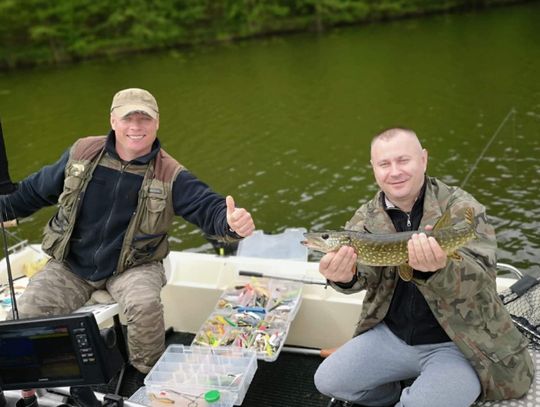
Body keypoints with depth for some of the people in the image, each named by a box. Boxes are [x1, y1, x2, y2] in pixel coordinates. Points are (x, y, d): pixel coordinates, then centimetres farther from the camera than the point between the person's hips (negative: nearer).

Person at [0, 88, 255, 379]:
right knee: (28, 312, -14)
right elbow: (38, 189, 15)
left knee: (145, 305, -32)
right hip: (69, 266, 3)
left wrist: (231, 222, -39)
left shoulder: (170, 175, -7)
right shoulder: (82, 153, 1)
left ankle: (150, 377, -4)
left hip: (132, 268, -3)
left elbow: (208, 207, -16)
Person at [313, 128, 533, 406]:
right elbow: (362, 271, -18)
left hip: (460, 342, -4)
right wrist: (345, 276, -44)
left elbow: (481, 278, -25)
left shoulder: (461, 207, -13)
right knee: (328, 381, -2)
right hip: (391, 334, 5)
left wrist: (440, 267, -49)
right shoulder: (367, 217, -2)